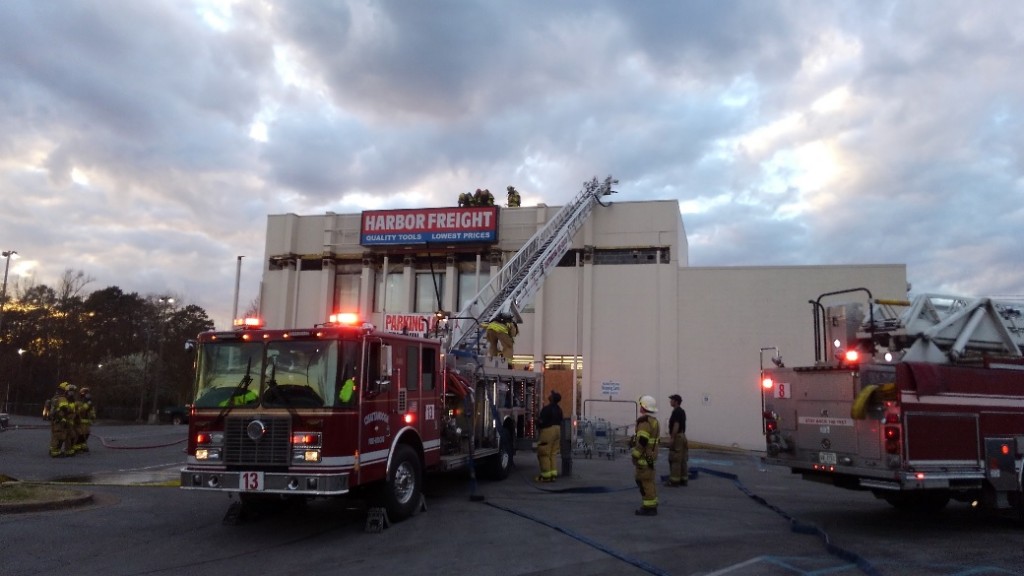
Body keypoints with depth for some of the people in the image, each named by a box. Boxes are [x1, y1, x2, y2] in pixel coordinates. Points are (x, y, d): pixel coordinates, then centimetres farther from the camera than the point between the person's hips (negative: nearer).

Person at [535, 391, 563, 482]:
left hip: (548, 430, -8)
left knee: (544, 454, -2)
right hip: (557, 430, 8)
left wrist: (537, 418, 5)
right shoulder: (559, 409, 9)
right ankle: (553, 473, 10)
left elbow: (541, 421, -18)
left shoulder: (546, 409, -17)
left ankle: (546, 475, -3)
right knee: (553, 453, 12)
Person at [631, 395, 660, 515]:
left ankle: (649, 507, -3)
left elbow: (642, 441, -24)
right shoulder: (654, 421, 13)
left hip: (644, 457, -10)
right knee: (649, 481, 17)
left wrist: (634, 455, -17)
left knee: (645, 482, -5)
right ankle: (652, 505, 24)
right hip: (651, 456, 10)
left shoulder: (645, 422, -18)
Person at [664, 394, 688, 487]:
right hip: (682, 436, 10)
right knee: (682, 459, 10)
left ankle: (674, 480, -6)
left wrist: (672, 438, -22)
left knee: (674, 459, -7)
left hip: (677, 437, -10)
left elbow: (676, 426, -23)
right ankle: (683, 479, 12)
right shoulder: (682, 411, 15)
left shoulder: (676, 412, -16)